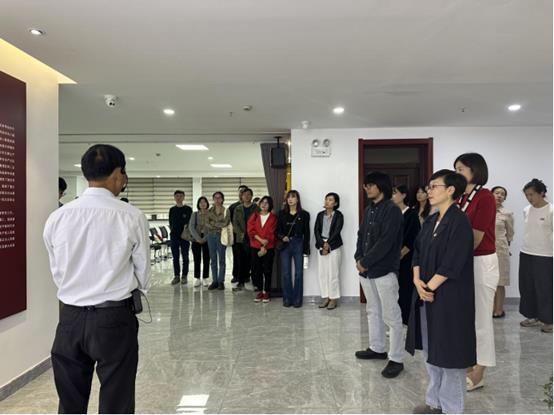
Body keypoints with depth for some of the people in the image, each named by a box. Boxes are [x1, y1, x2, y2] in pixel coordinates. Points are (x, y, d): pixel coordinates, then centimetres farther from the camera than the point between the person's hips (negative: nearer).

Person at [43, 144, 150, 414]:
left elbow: (56, 272, 5)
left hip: (70, 318, 4)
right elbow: (143, 273, -4)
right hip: (114, 318, -4)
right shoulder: (131, 217, -14)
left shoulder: (57, 217, -4)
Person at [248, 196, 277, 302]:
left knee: (267, 270, 2)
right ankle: (260, 291, 16)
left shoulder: (273, 217, 2)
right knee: (256, 269, 4)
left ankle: (266, 292, 11)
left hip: (268, 248, -2)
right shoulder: (254, 216, 9)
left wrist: (264, 246, -14)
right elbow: (250, 230, -2)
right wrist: (261, 240, -15)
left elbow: (271, 234, -5)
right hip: (255, 247, 2)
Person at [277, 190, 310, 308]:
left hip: (298, 245, -2)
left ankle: (297, 299, 13)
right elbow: (278, 231, 8)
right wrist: (282, 237, -14)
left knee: (298, 273, 3)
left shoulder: (304, 214, 1)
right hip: (285, 245, 2)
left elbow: (306, 233, 1)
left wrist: (306, 250, -3)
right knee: (285, 273, 4)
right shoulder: (282, 214, 7)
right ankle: (287, 299, 15)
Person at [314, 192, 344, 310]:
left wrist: (328, 244, -13)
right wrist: (322, 244, -9)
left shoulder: (338, 215, -1)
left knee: (333, 273, -4)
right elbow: (316, 230, 3)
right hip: (321, 245, 4)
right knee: (322, 273, 4)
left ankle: (333, 298, 5)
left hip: (334, 246, -4)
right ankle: (325, 297, 14)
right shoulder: (320, 215, 11)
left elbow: (336, 231, -9)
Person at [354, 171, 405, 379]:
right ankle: (377, 348, 33)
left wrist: (365, 262, -15)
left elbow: (385, 242, -20)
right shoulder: (368, 209, 13)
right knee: (373, 311, 18)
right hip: (366, 269, 9)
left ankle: (396, 359, 7)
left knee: (391, 316, -1)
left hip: (384, 270, -9)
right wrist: (359, 258, 0)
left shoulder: (392, 210, -13)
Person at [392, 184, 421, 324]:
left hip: (406, 259, -5)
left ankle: (407, 323, 11)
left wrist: (400, 254, -15)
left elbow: (414, 239, -12)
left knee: (406, 290, 0)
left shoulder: (412, 214, -7)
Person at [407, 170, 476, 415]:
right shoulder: (430, 221, 11)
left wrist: (429, 286, -13)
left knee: (449, 353, 4)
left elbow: (452, 264, -19)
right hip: (426, 296, 8)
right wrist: (417, 280, -5)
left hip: (449, 299, -8)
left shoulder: (459, 221, -13)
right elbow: (418, 252, 10)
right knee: (430, 352, 16)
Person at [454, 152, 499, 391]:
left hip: (481, 262, -8)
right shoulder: (460, 198, 9)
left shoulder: (485, 197, -14)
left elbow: (476, 238, -16)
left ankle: (478, 374, 16)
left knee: (480, 318, 3)